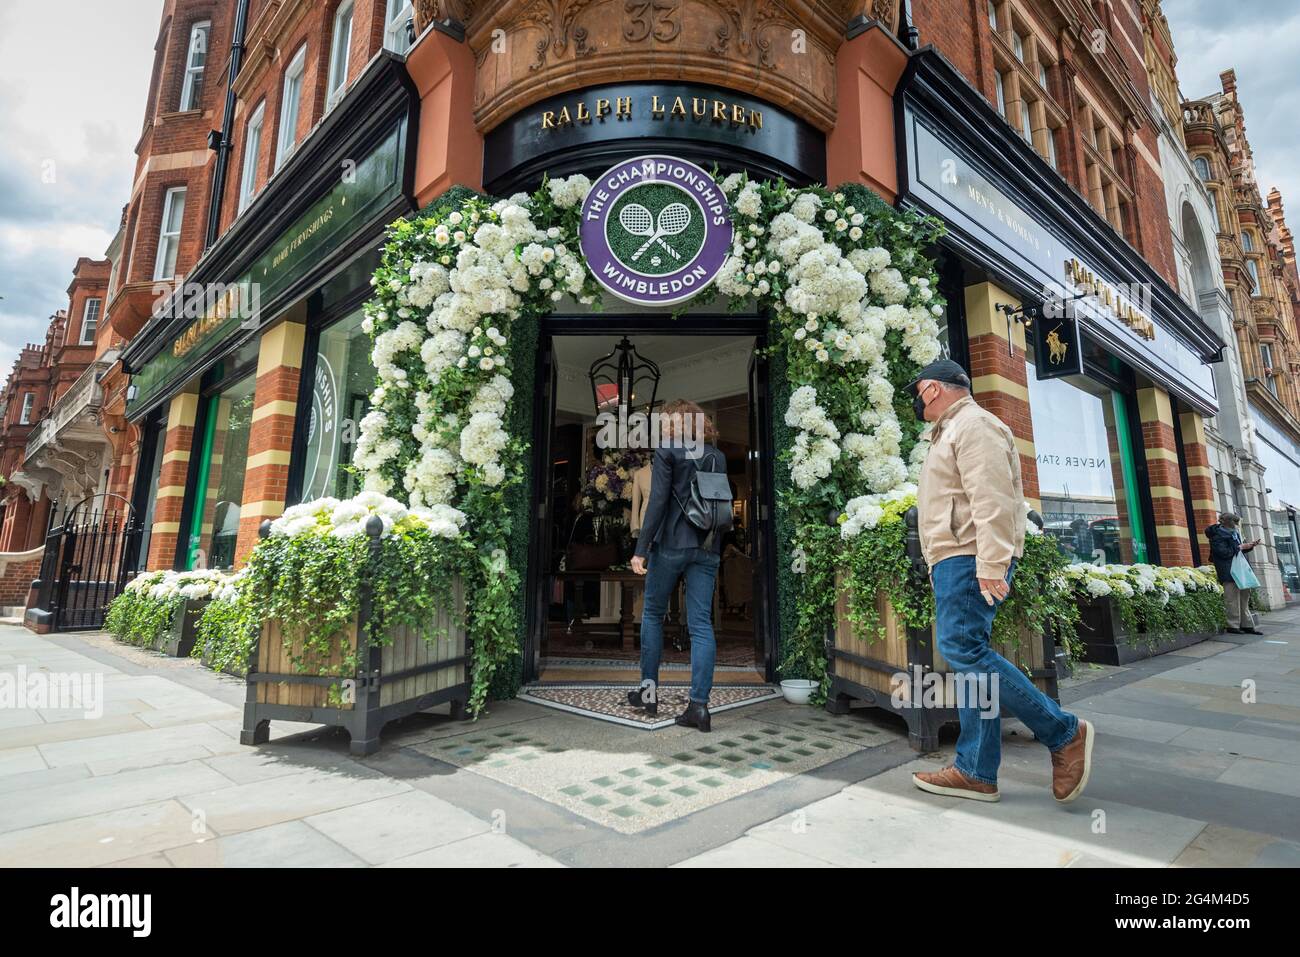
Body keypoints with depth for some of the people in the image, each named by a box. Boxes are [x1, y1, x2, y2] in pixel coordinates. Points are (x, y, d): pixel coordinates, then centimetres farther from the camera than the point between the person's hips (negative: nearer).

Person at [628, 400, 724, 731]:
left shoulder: (667, 452, -4)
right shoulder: (717, 457, 12)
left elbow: (657, 502, -12)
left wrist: (641, 549, -11)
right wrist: (715, 546, 17)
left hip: (671, 545, -4)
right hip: (707, 548, 4)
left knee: (652, 614, 14)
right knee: (701, 623, 3)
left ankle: (649, 689, 21)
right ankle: (699, 704, 1)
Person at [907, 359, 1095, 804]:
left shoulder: (973, 424, -6)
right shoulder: (952, 432, 27)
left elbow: (991, 499, -18)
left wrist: (991, 564, -25)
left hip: (968, 559, -10)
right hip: (956, 561, 10)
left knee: (963, 650, -16)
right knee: (967, 654, 5)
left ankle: (1065, 733, -3)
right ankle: (976, 772, 7)